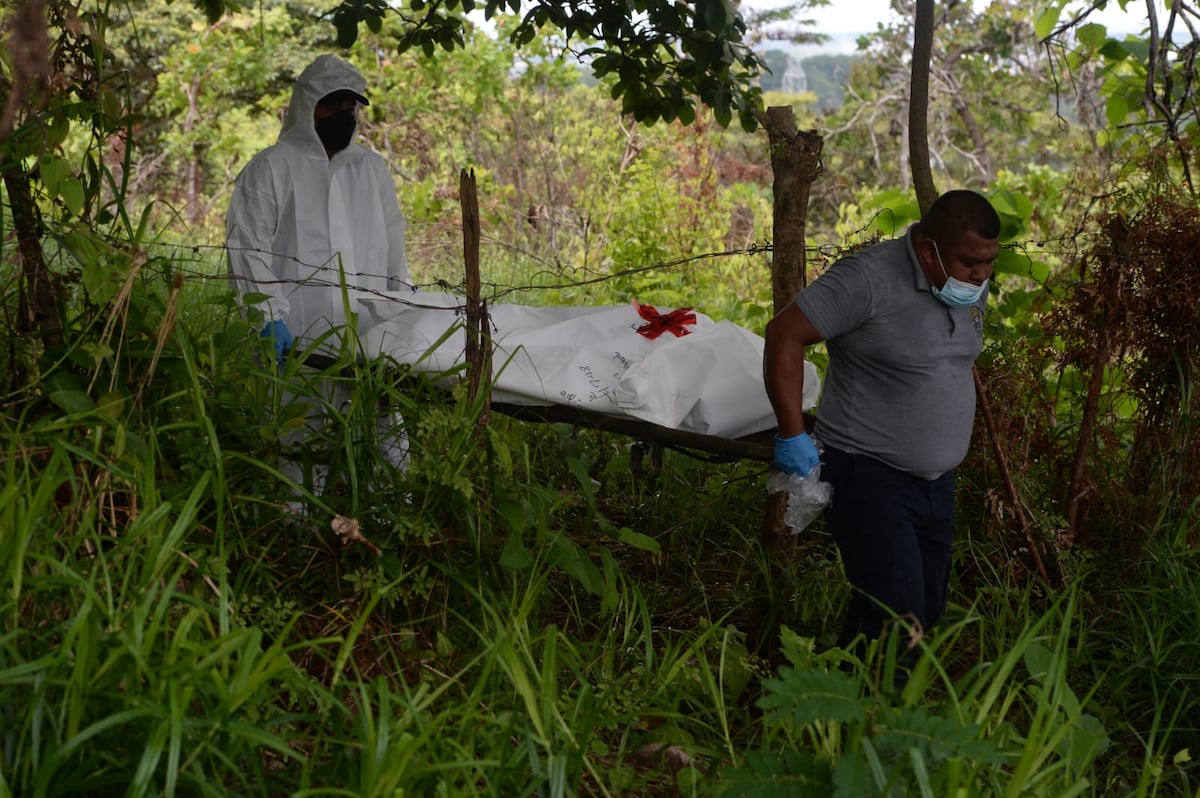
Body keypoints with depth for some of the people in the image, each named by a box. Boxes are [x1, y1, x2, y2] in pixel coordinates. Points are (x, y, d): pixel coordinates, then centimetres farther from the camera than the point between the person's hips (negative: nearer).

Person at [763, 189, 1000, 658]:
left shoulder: (973, 287, 5)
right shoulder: (869, 279, -21)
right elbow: (784, 335, -19)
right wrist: (792, 434, -19)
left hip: (936, 480, 8)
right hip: (868, 477, -8)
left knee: (928, 611, 12)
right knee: (897, 617, -16)